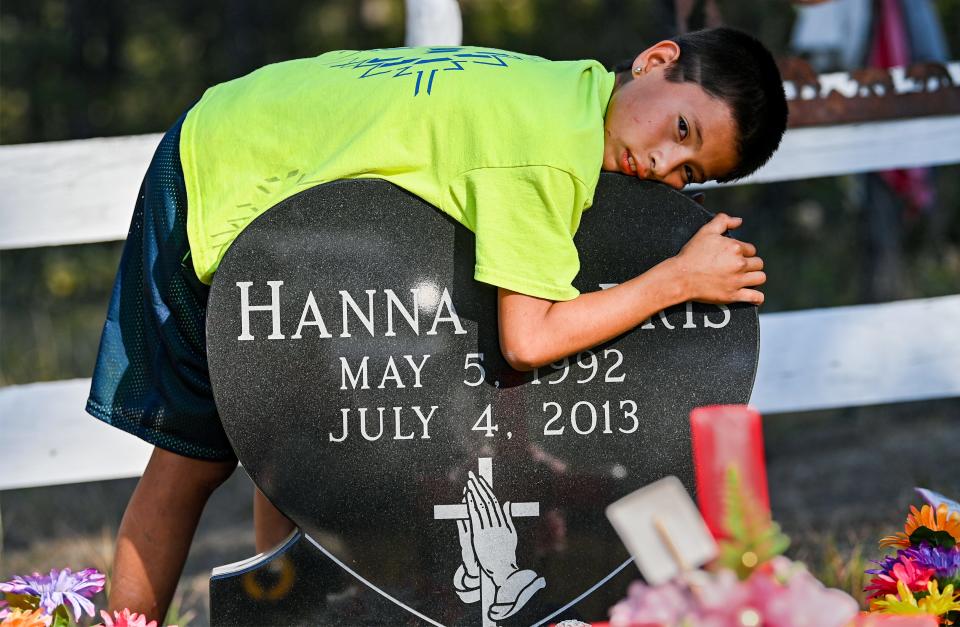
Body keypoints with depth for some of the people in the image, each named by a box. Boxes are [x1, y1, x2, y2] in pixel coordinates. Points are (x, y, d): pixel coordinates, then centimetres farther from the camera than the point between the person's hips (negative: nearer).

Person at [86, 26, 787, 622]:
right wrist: (678, 279, -25)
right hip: (218, 192, -8)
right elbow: (528, 341, -32)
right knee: (195, 457, -2)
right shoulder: (551, 155, -31)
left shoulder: (566, 88, -4)